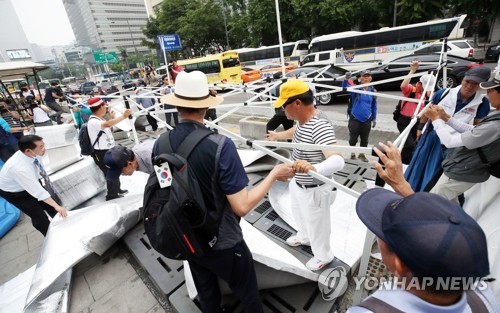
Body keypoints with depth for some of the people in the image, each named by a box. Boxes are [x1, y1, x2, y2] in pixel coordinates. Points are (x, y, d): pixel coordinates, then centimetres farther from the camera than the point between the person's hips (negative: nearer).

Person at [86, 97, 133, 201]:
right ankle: (111, 196, 15)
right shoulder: (93, 122, -24)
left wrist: (112, 117, 22)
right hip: (102, 154, -10)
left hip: (108, 150, 10)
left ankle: (117, 190, 42)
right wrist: (123, 116, -45)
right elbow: (107, 124, -45)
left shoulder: (99, 120, 8)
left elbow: (108, 127, 26)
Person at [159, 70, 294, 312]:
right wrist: (274, 174, -16)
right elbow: (242, 206, -27)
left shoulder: (161, 143, -11)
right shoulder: (220, 145, -30)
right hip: (222, 243, -5)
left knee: (206, 292, 31)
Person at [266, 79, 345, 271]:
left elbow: (338, 160, -45)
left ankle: (323, 256, 48)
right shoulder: (304, 118, -5)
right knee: (299, 214, 33)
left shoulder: (320, 126, -34)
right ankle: (304, 237, 64)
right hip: (298, 184, 9)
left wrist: (313, 168, -64)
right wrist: (278, 135, 34)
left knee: (317, 225, 18)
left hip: (314, 190, -9)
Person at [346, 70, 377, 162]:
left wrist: (374, 118, 11)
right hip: (355, 118, -3)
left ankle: (362, 154, 31)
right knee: (353, 138, 6)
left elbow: (374, 106, 11)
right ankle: (353, 154, 27)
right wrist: (346, 79, -42)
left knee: (364, 139, 13)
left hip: (367, 119, 3)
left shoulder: (373, 90, 4)